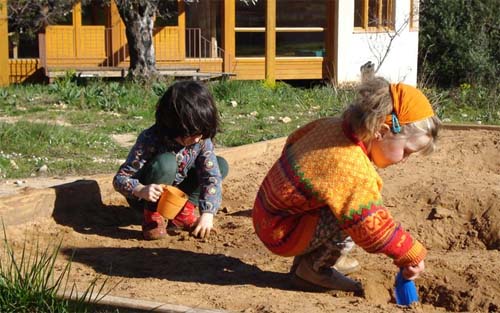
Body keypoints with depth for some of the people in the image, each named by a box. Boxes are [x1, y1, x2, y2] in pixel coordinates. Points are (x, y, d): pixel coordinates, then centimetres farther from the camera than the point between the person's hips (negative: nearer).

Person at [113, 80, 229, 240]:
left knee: (221, 165, -10)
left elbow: (212, 177, -20)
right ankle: (152, 216, -16)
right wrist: (141, 190, -49)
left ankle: (184, 212, -6)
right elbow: (120, 179, -28)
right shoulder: (150, 140, -29)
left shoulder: (202, 139, -16)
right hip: (147, 197, -5)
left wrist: (207, 213, -33)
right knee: (166, 162, -36)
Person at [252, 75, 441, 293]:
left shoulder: (333, 125, -4)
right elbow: (372, 227, -28)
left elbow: (294, 140, 14)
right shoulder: (354, 172, -32)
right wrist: (412, 256, -15)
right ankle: (312, 270, -5)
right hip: (282, 233, -10)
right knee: (354, 215, -25)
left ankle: (314, 257, 16)